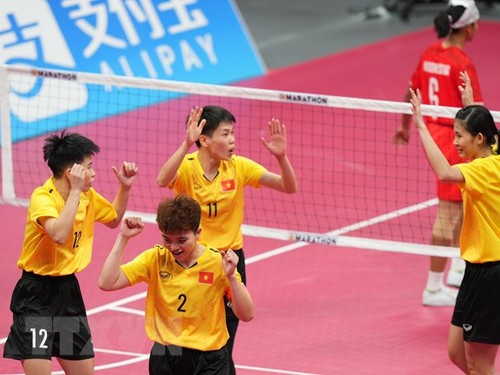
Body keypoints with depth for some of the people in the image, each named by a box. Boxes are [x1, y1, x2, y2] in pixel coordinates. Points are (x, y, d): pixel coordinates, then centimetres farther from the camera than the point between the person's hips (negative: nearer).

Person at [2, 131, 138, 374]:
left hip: (68, 289, 8)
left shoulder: (88, 196, 5)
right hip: (36, 293, -8)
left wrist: (125, 187, 10)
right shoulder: (42, 197, -18)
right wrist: (75, 190, -29)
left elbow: (114, 219, 26)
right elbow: (59, 234, -37)